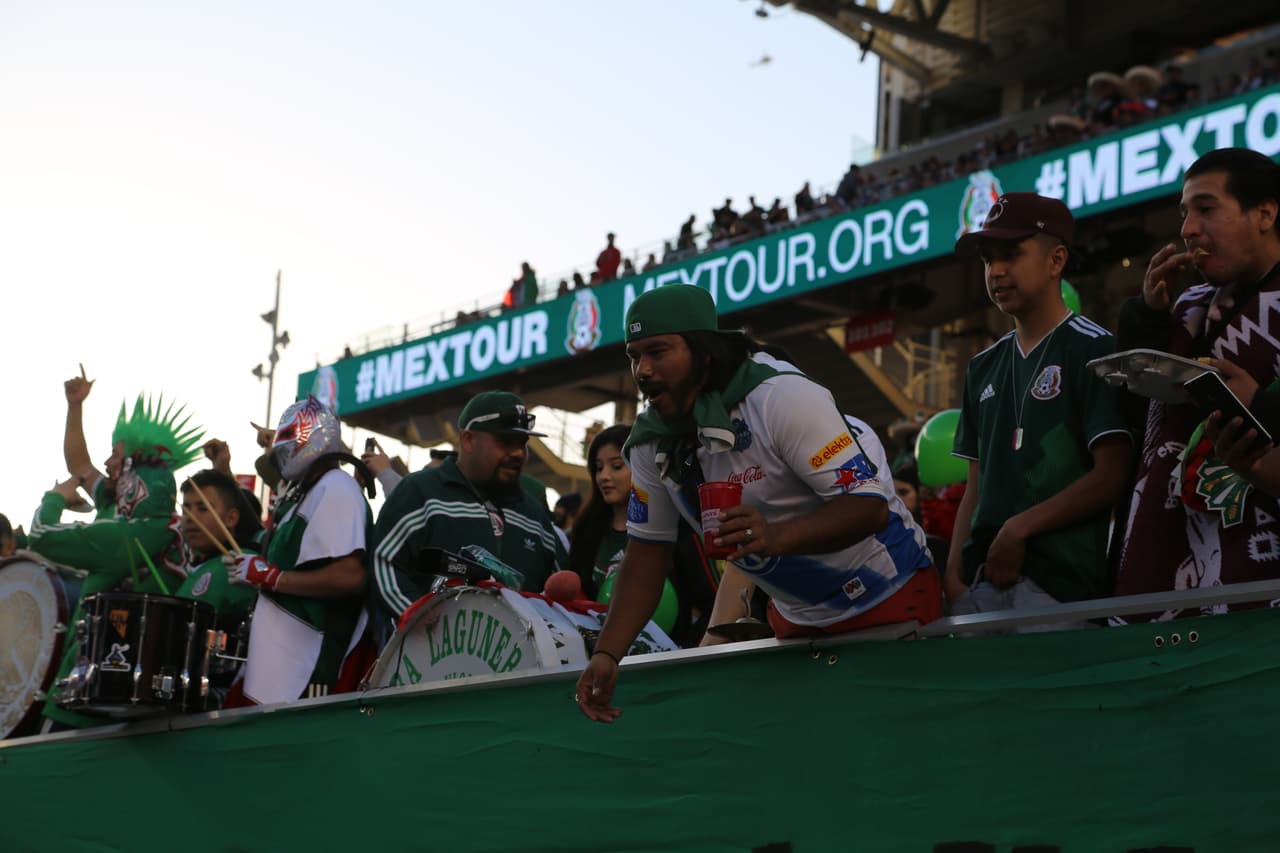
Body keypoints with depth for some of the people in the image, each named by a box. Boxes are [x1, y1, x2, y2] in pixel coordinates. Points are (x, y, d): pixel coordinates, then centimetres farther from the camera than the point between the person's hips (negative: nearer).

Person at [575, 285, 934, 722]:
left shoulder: (782, 397, -26)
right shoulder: (652, 441, -4)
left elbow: (869, 505, -29)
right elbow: (646, 556, 0)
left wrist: (775, 536, -45)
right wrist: (606, 654, -13)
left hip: (889, 596, -6)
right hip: (797, 616, 6)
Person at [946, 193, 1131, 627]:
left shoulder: (1093, 349, -1)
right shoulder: (984, 367, 20)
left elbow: (1110, 476, -8)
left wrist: (1019, 528, -11)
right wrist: (954, 571, 7)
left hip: (1058, 575, -6)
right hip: (981, 576, 6)